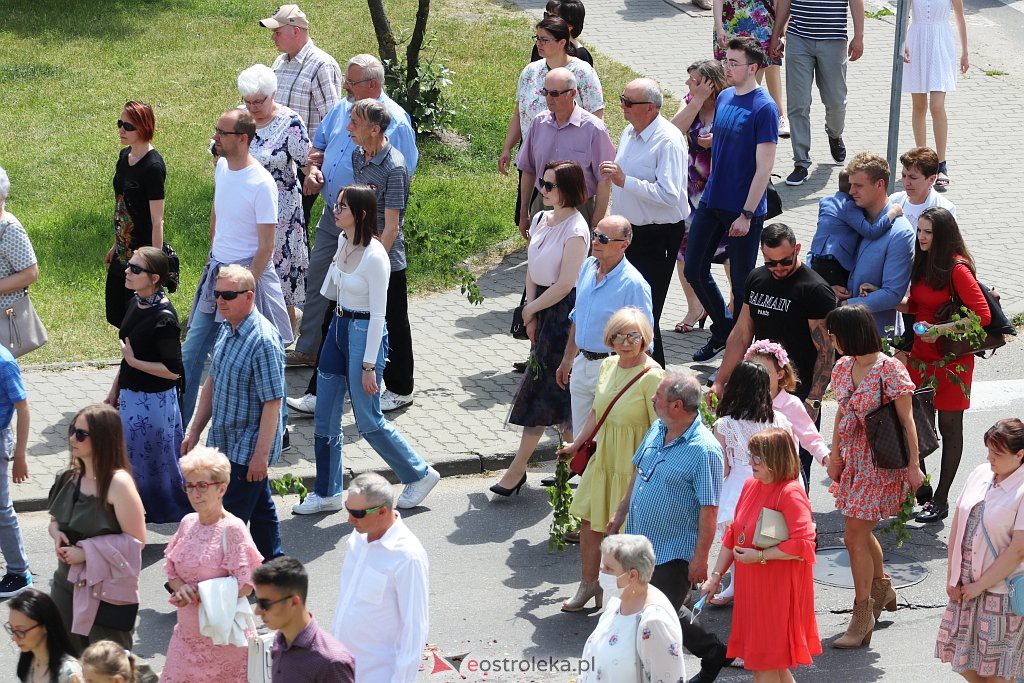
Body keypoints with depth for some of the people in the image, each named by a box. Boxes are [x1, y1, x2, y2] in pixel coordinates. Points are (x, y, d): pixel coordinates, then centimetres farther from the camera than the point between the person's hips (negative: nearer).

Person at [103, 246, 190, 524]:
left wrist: (134, 361, -17)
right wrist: (114, 391, 17)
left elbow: (174, 370, -23)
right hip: (130, 396, 9)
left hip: (154, 401, -9)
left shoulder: (164, 318, -23)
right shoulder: (136, 303, 3)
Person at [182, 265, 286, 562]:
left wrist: (261, 454, -23)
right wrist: (194, 430, 16)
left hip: (248, 448, -9)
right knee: (260, 507, 21)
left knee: (231, 517, -5)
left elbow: (272, 402, -23)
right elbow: (213, 382, 16)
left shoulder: (263, 340, -23)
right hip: (226, 442, 9)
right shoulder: (227, 330, 5)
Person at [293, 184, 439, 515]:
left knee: (368, 420, 2)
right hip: (338, 327, 8)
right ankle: (327, 493, 20)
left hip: (365, 333, -8)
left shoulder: (374, 256, -21)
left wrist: (369, 365, -18)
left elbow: (378, 316, -19)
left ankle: (420, 474, 20)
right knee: (325, 418, 9)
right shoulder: (343, 242, 2)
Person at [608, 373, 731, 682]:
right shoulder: (657, 429, 2)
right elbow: (638, 473, 17)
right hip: (640, 540, 8)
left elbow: (709, 509, -21)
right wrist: (620, 513, 20)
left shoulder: (704, 450, -23)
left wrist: (700, 557, -20)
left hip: (674, 551, -8)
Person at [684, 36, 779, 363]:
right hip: (711, 202, 7)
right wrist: (710, 190, 14)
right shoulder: (724, 97, 6)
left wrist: (746, 214, -19)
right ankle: (722, 327, 31)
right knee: (694, 270, 11)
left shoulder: (764, 108, -16)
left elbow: (764, 167, -17)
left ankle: (738, 347, 19)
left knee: (742, 283, 5)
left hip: (743, 211, -7)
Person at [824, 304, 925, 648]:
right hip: (853, 459, 8)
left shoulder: (889, 369, -17)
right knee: (858, 532, 18)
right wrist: (835, 455, 15)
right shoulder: (843, 367, 4)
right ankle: (882, 587, 43)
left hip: (881, 462, -8)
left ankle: (862, 615, 2)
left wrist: (914, 465, -13)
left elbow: (907, 420, -14)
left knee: (855, 537, -9)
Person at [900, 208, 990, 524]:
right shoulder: (922, 263, 8)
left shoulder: (957, 269, -16)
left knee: (949, 426, 4)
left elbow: (983, 315, -19)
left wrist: (942, 329, -24)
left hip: (951, 359, -7)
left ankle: (941, 499, 11)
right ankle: (920, 489, 20)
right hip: (921, 354, 7)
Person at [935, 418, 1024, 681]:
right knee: (960, 655, 12)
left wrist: (980, 585, -13)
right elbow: (957, 525, 7)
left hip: (1000, 588, -6)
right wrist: (951, 576, 3)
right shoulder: (980, 474, 3)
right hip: (965, 583, 6)